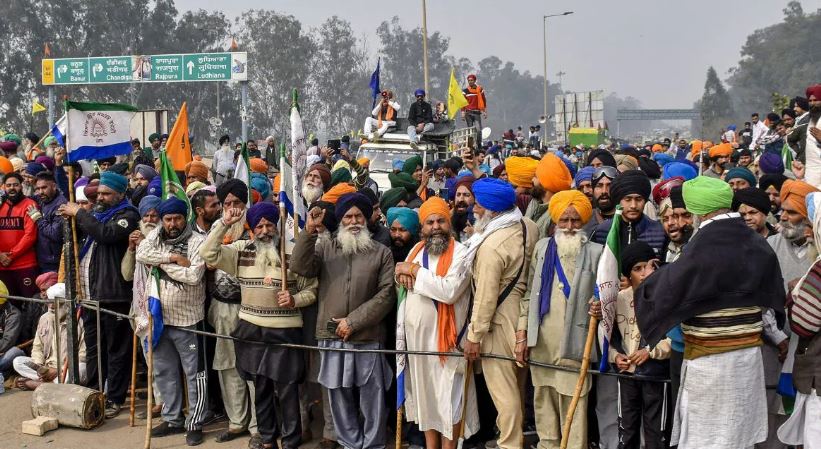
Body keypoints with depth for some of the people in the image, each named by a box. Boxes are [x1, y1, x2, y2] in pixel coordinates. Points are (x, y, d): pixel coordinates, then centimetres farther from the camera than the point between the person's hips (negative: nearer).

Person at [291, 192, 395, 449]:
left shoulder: (382, 253, 4)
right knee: (340, 399, 11)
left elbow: (386, 294, -4)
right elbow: (300, 267, -8)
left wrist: (353, 321, -10)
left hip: (368, 338, -2)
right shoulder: (324, 248, 9)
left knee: (372, 400, 4)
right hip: (332, 338, 2)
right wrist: (309, 232, -20)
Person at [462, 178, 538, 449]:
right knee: (515, 383, 21)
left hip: (500, 321, -9)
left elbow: (486, 298, -22)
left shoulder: (491, 246, -25)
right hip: (524, 315, 9)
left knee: (503, 388, 2)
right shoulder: (528, 226, -1)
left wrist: (474, 336, -14)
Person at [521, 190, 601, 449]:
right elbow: (529, 294, 12)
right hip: (541, 342, 4)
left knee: (573, 406, -4)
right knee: (543, 400, 12)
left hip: (574, 344, -4)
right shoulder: (542, 248, 9)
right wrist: (523, 335, 9)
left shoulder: (595, 252, -2)